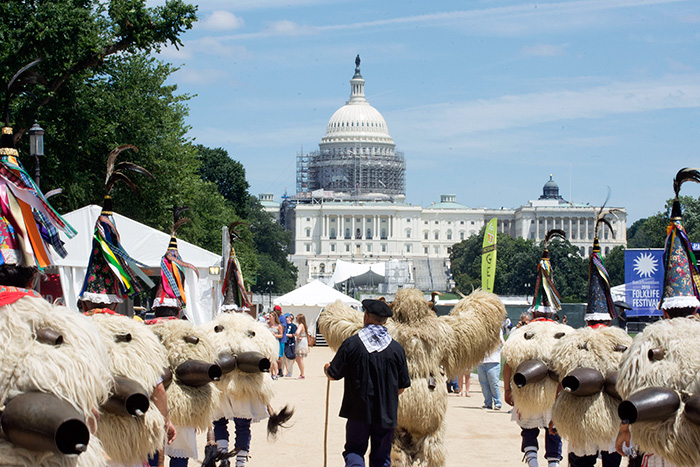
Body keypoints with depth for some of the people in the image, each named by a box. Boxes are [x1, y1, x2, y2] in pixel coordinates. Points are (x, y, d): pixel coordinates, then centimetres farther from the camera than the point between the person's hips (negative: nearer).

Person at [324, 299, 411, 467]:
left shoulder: (351, 344, -9)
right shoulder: (397, 348, -2)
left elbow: (333, 375, -3)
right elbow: (402, 386, 4)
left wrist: (327, 368, 21)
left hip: (359, 411, -2)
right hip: (387, 413, 2)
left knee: (354, 450, 9)